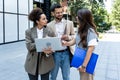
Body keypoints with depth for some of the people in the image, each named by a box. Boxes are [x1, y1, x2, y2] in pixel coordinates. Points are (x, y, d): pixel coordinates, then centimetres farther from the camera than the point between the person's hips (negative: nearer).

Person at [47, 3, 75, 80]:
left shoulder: (69, 23, 3)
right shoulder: (49, 25, 0)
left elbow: (74, 36, 6)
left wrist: (68, 37, -16)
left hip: (66, 53, 1)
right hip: (55, 53, 0)